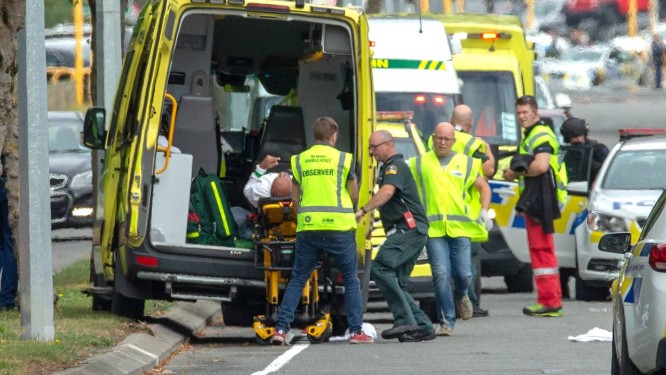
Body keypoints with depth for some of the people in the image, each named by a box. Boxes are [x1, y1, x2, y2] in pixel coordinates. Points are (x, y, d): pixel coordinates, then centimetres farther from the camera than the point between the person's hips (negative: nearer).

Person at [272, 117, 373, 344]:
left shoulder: (299, 161, 8)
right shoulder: (343, 159, -1)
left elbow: (295, 198, 10)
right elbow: (354, 196, 4)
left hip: (308, 228, 2)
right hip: (339, 227, -2)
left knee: (297, 279, 9)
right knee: (351, 279, 9)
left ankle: (281, 328, 0)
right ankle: (356, 331, 5)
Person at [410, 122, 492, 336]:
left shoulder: (466, 164, 12)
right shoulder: (419, 164, 9)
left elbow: (483, 187, 22)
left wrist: (484, 211, 8)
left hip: (460, 228, 1)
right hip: (433, 229, -1)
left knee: (464, 274, -2)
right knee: (441, 275, -9)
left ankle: (460, 296, 34)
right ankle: (446, 322, -1)